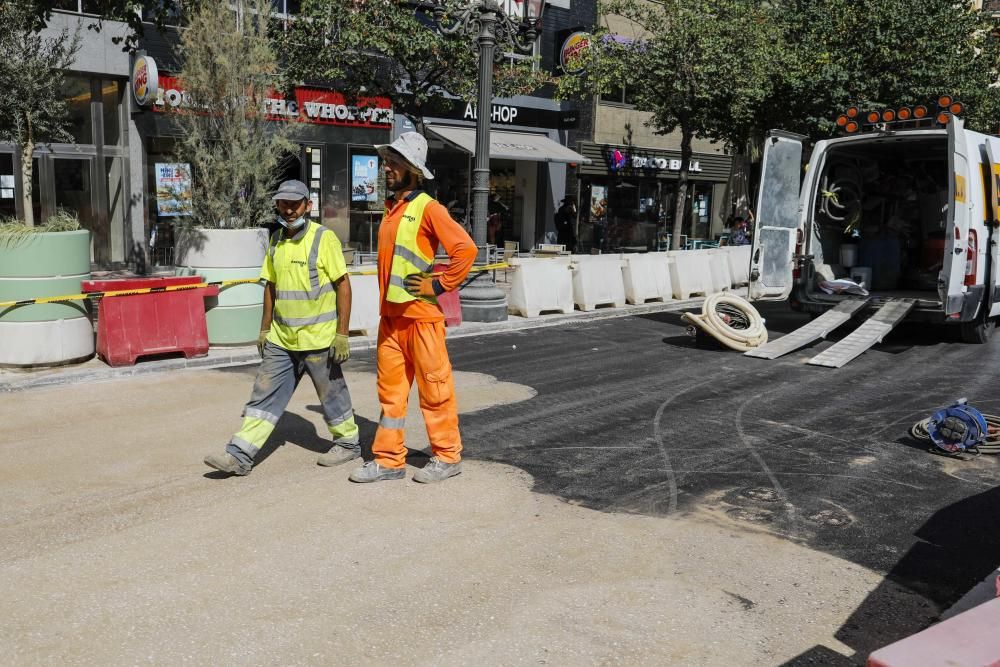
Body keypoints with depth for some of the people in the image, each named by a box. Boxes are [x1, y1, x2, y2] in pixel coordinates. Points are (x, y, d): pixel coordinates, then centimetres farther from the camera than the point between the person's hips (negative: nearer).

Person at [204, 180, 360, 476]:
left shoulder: (324, 238, -11)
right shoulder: (276, 240, 9)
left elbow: (343, 285, -12)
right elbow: (271, 286, 17)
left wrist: (342, 333, -15)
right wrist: (264, 329, 15)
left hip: (318, 339, -6)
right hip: (281, 339, 6)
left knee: (332, 394, 9)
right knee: (264, 395, 4)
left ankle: (348, 443, 28)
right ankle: (239, 456, 6)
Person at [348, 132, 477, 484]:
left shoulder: (428, 208, -11)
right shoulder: (391, 207, 13)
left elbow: (466, 248, -18)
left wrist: (439, 285, -14)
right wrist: (384, 302, 17)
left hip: (420, 314, -8)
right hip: (390, 314, 8)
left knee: (434, 386, 3)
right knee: (390, 388, 10)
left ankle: (447, 456, 16)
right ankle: (389, 459, 18)